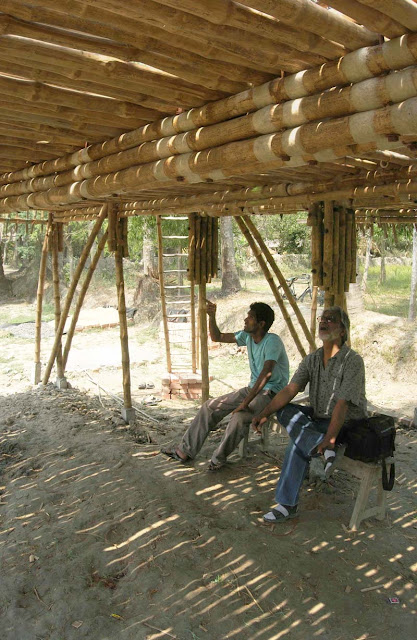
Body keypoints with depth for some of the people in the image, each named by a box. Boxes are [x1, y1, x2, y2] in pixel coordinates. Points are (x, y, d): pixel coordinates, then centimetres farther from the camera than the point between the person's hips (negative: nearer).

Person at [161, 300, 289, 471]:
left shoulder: (272, 341, -22)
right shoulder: (248, 336, 4)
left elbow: (266, 373, -34)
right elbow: (217, 337, 12)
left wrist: (245, 402, -37)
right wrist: (212, 317, -5)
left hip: (271, 393, -8)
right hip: (253, 388, 8)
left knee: (240, 416, -35)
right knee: (210, 406, 0)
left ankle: (219, 458, -13)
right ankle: (186, 450, 7)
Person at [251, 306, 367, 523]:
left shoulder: (352, 361, -18)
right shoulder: (312, 359, 3)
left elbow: (343, 404, -27)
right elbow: (290, 389, -6)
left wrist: (329, 439, -35)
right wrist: (264, 414, -20)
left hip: (347, 424, -7)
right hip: (318, 417, 7)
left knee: (298, 443, -27)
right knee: (284, 410, -17)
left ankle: (288, 504, -17)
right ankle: (319, 449, -28)